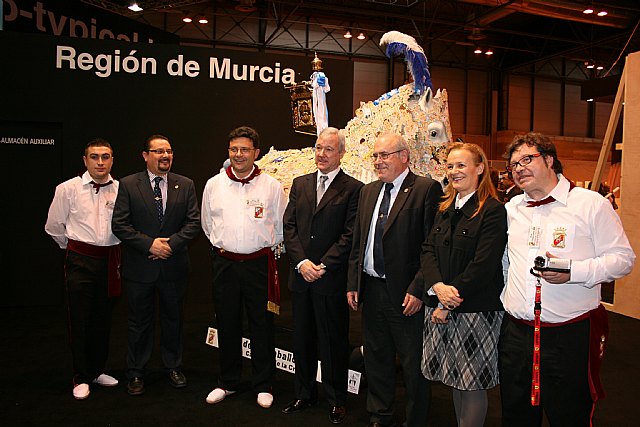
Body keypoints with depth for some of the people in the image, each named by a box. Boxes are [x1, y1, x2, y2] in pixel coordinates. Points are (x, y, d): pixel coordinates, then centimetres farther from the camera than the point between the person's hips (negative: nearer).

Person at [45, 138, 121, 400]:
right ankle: (81, 378, 18)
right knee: (80, 319, 3)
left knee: (103, 318, 13)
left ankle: (97, 370, 30)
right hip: (81, 260, -2)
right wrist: (73, 247, 11)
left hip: (110, 260, 2)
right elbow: (54, 226, 6)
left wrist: (115, 251, 11)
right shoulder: (68, 189, -5)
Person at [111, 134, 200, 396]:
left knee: (173, 318, 14)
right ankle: (135, 373, 27)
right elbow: (119, 225, -7)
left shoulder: (186, 185, 3)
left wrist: (171, 243, -15)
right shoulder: (128, 185, -2)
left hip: (174, 264, 2)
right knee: (139, 321, 10)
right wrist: (149, 244, -16)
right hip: (139, 266, -1)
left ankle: (173, 367, 32)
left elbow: (193, 222, -2)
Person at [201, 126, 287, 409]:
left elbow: (281, 226, 6)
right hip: (224, 263, 2)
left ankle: (263, 386, 21)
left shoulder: (271, 186, -2)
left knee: (262, 326, 5)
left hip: (259, 263, -2)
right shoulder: (213, 185, 4)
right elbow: (207, 224, 17)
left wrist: (267, 247, 8)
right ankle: (227, 383, 29)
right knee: (227, 325, 12)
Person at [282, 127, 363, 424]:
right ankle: (304, 394, 33)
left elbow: (350, 235, -10)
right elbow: (289, 226, 5)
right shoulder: (300, 184, 10)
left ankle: (336, 400, 25)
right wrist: (301, 262, -8)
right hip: (301, 276, 5)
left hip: (332, 279, -4)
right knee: (302, 340, 16)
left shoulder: (353, 189, -4)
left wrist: (323, 266, -14)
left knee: (333, 342, 8)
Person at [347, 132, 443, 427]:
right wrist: (353, 283, 9)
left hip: (406, 292, -6)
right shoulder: (368, 191, 12)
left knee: (414, 364, 8)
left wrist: (418, 289, -18)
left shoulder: (427, 189, -9)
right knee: (376, 358, 20)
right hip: (371, 289, 7)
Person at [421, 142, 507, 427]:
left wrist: (449, 303, -15)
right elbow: (428, 251, 5)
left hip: (476, 310, -6)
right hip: (442, 309, 7)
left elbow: (483, 265, -17)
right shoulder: (445, 210, 12)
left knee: (472, 382, 6)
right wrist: (438, 286, -13)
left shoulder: (493, 211, -11)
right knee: (455, 378, 17)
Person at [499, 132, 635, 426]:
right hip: (516, 332, 5)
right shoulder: (511, 209, 11)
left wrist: (573, 271, -19)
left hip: (571, 335, -4)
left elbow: (623, 257, -5)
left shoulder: (591, 204, -4)